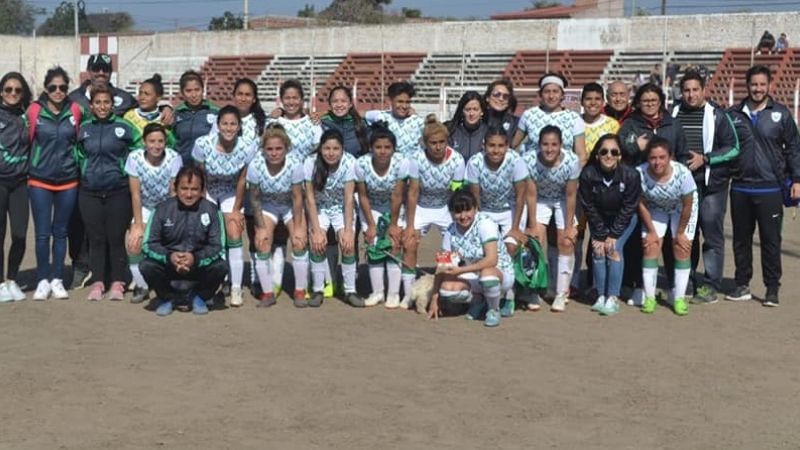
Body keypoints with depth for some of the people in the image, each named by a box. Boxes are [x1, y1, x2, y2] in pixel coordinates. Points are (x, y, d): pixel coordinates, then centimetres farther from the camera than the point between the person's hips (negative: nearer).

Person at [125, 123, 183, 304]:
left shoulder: (174, 158, -19)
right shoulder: (134, 158, -16)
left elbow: (174, 193, -15)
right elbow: (135, 194, -12)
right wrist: (138, 225, -15)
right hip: (145, 208, 1)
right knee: (133, 243, -18)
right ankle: (142, 285, 4)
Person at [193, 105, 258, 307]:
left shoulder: (248, 147, -25)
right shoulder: (203, 144, -26)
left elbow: (242, 181, -12)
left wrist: (236, 210, -6)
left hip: (231, 193, 0)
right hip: (207, 192, 0)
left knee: (234, 235, -12)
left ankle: (236, 288, -5)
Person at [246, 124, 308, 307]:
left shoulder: (295, 164, -30)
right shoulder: (255, 165, -28)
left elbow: (297, 197, -18)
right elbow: (254, 198, -14)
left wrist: (298, 227, -16)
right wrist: (261, 227, -13)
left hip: (291, 206, -1)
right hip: (267, 206, 1)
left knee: (299, 242, -14)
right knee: (262, 244, -13)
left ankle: (300, 291, 3)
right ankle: (267, 293, 2)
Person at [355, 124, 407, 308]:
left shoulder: (401, 163, -30)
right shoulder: (361, 164, -26)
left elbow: (397, 197, -21)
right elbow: (363, 196, -14)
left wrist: (393, 225, -15)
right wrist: (371, 225, -12)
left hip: (394, 209, -1)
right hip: (370, 209, 1)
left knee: (394, 246, -8)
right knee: (373, 247, -4)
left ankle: (394, 293, -1)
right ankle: (377, 292, 7)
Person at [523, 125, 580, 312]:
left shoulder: (571, 161, -32)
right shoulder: (529, 160, -31)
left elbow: (571, 195, -20)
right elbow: (531, 194, -20)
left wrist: (569, 226, -16)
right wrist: (533, 225, -17)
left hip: (563, 200, 0)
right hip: (540, 199, 0)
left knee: (566, 242, -7)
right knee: (537, 240, -11)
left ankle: (562, 293, 3)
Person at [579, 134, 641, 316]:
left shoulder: (631, 175, -28)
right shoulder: (587, 174, -25)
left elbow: (628, 209, -19)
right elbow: (589, 208, -15)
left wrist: (613, 235, -18)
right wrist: (600, 235, -15)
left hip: (623, 219, -2)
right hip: (599, 218, 2)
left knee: (614, 250, -17)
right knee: (598, 250, -12)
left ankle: (613, 298, -12)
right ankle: (601, 296, -3)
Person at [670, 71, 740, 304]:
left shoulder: (717, 115, -1)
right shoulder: (673, 115, 8)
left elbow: (733, 148, -2)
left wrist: (705, 158, -12)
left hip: (711, 185, -3)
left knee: (712, 235, -3)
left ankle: (711, 285, 2)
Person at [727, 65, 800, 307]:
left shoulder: (781, 114, 1)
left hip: (770, 189, -2)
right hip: (740, 188, 3)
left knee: (771, 240, 0)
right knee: (741, 239, 10)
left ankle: (772, 289, 8)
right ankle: (742, 285, 20)